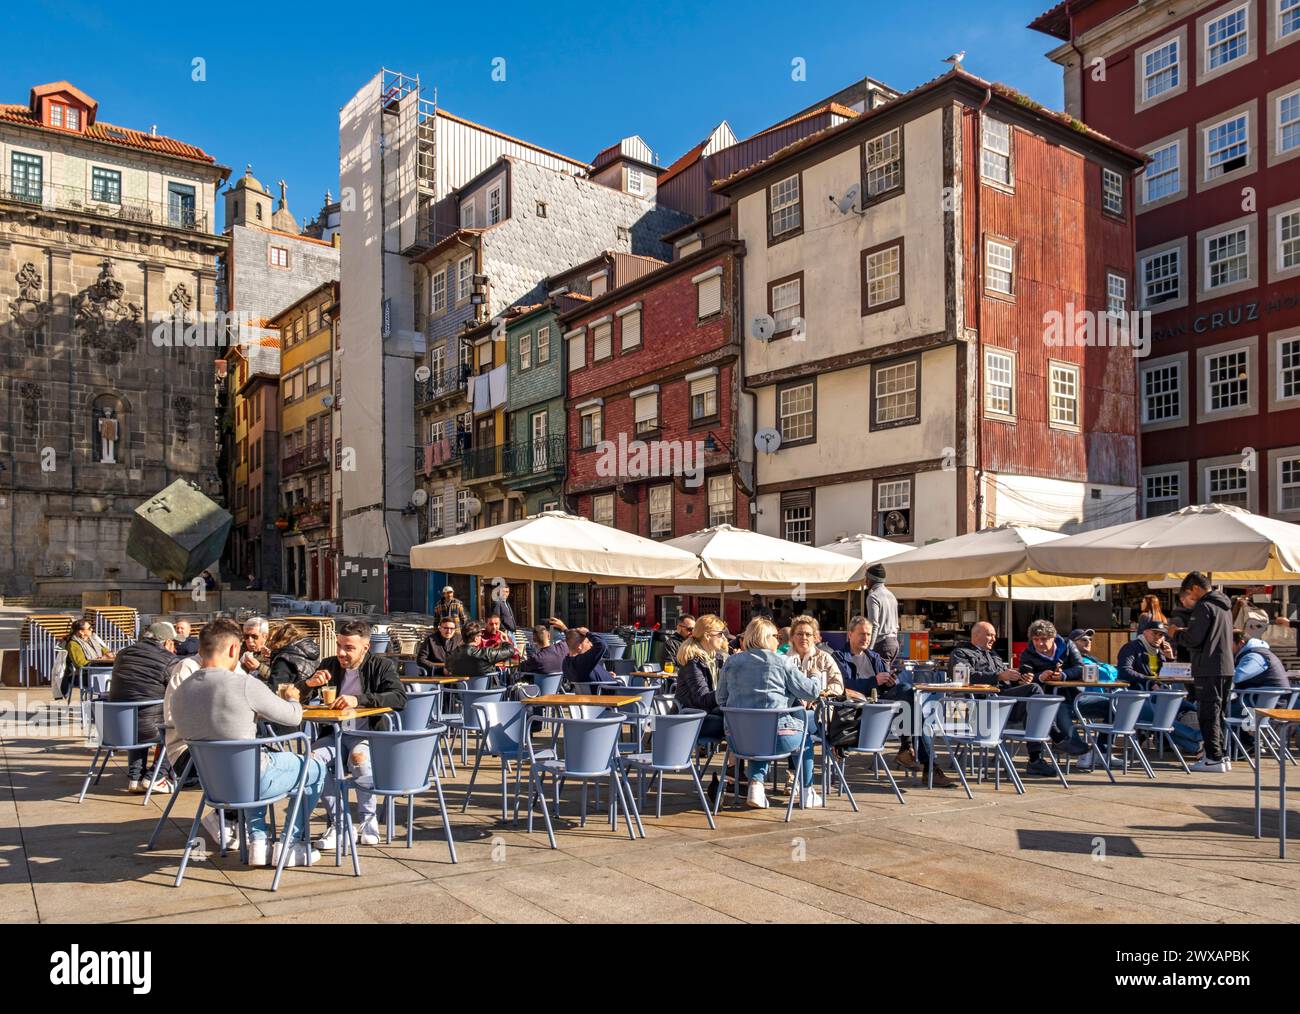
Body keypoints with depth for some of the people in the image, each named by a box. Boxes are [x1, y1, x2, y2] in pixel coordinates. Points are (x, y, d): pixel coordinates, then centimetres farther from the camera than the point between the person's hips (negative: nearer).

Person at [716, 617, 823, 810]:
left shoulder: (731, 662, 9)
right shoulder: (783, 662, -3)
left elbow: (721, 699, 16)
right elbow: (811, 692, 1)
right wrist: (815, 679, 23)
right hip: (776, 735, -4)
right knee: (805, 739, 28)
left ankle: (756, 782, 17)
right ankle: (807, 793, 33)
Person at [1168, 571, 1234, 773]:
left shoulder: (1203, 607, -13)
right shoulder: (1225, 606, 17)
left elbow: (1193, 639, -16)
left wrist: (1176, 634, 2)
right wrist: (1185, 631, 18)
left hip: (1208, 669, -9)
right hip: (1226, 667, 9)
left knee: (1208, 714, -4)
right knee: (1218, 713, 15)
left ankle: (1214, 758, -4)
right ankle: (1221, 756, 19)